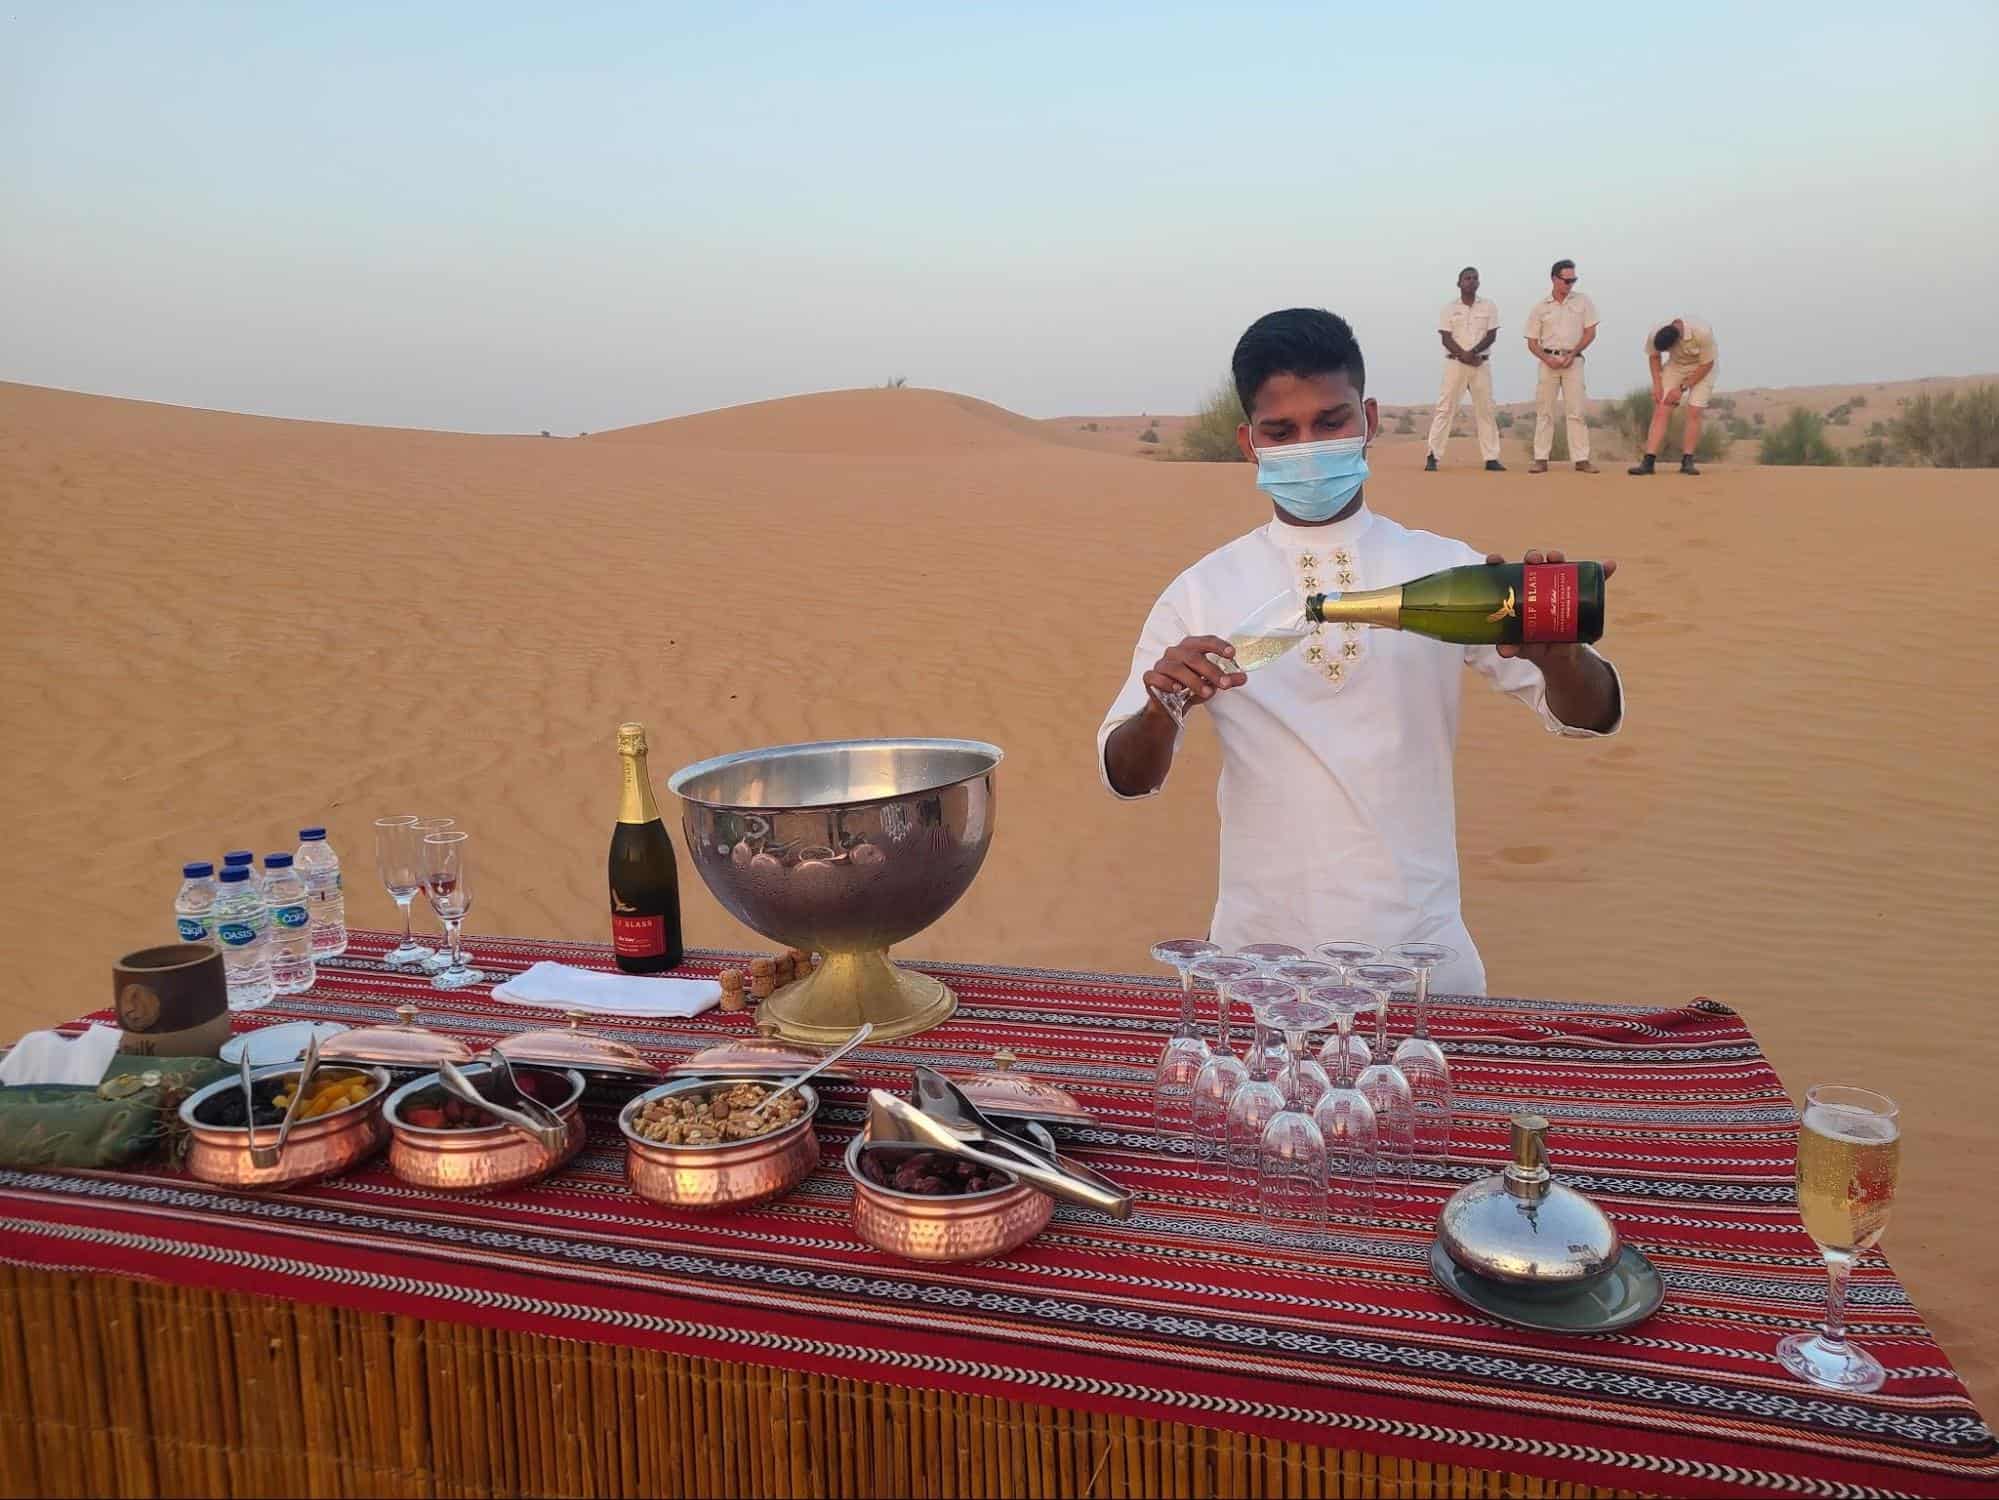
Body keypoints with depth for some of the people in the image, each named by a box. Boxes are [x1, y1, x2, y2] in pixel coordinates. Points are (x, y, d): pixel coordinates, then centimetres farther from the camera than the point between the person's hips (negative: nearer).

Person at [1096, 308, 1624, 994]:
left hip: (1421, 949, 1)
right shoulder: (1202, 593, 1)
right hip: (1259, 953, 0)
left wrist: (1552, 651, -26)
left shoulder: (1450, 573, 2)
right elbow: (1126, 776, 1)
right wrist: (1163, 708, -22)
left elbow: (1590, 717, -2)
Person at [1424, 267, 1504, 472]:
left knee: (1485, 409, 2)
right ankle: (1433, 456, -6)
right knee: (1445, 408, -6)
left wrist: (1473, 352, -16)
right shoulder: (1449, 308, 5)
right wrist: (1463, 355, -19)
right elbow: (1446, 338, -4)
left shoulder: (1488, 307, 9)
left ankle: (1491, 458, 5)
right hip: (1455, 362, -2)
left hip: (1480, 363, 2)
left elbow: (1491, 336, 0)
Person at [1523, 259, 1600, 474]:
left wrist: (1572, 354, -8)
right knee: (1544, 410, -1)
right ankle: (1540, 459, 2)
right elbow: (1532, 342, 6)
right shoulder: (1541, 307, 6)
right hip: (1548, 360, 0)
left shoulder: (1583, 301, 7)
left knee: (1577, 410, -5)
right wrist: (1547, 359, -11)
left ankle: (1581, 460, -4)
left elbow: (1590, 332, 4)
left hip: (1573, 360, 0)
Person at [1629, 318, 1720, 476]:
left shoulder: (1702, 333, -35)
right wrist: (1657, 384, -10)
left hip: (1701, 369, -3)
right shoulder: (1654, 335, -25)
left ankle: (1687, 461, -7)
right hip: (1675, 365, 3)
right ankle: (1648, 461, -14)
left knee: (1694, 412, -15)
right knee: (1661, 411, -10)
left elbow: (1707, 364, -21)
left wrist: (1682, 388, -21)